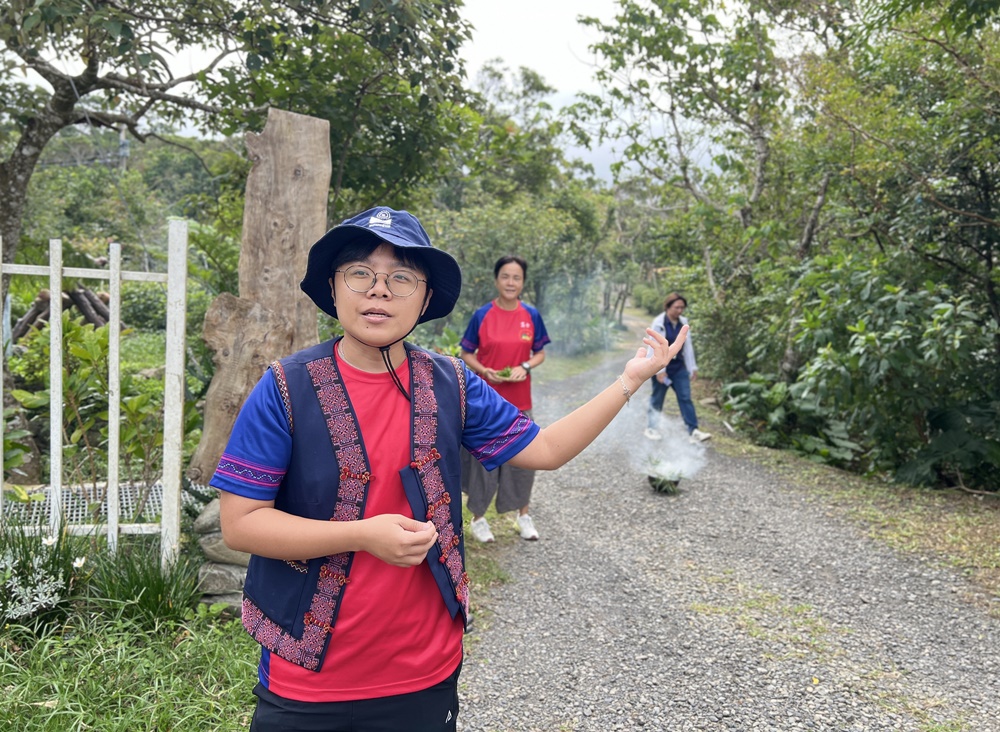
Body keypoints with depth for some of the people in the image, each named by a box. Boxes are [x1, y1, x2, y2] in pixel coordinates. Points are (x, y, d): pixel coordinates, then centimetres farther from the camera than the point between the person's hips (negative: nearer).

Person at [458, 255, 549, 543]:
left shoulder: (531, 315, 0)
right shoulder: (482, 315, -6)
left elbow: (540, 353, 7)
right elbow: (466, 354, 0)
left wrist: (525, 367, -13)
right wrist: (484, 371, -18)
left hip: (519, 400, 2)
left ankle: (523, 514, 27)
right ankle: (478, 517, 20)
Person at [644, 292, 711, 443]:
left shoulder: (683, 323, 3)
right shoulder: (658, 323, -13)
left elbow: (688, 346, 8)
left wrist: (692, 367, 6)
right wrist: (660, 370, -19)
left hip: (679, 366, 5)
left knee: (685, 397, -3)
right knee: (657, 398, 6)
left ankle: (694, 431, -6)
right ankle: (651, 428, 22)